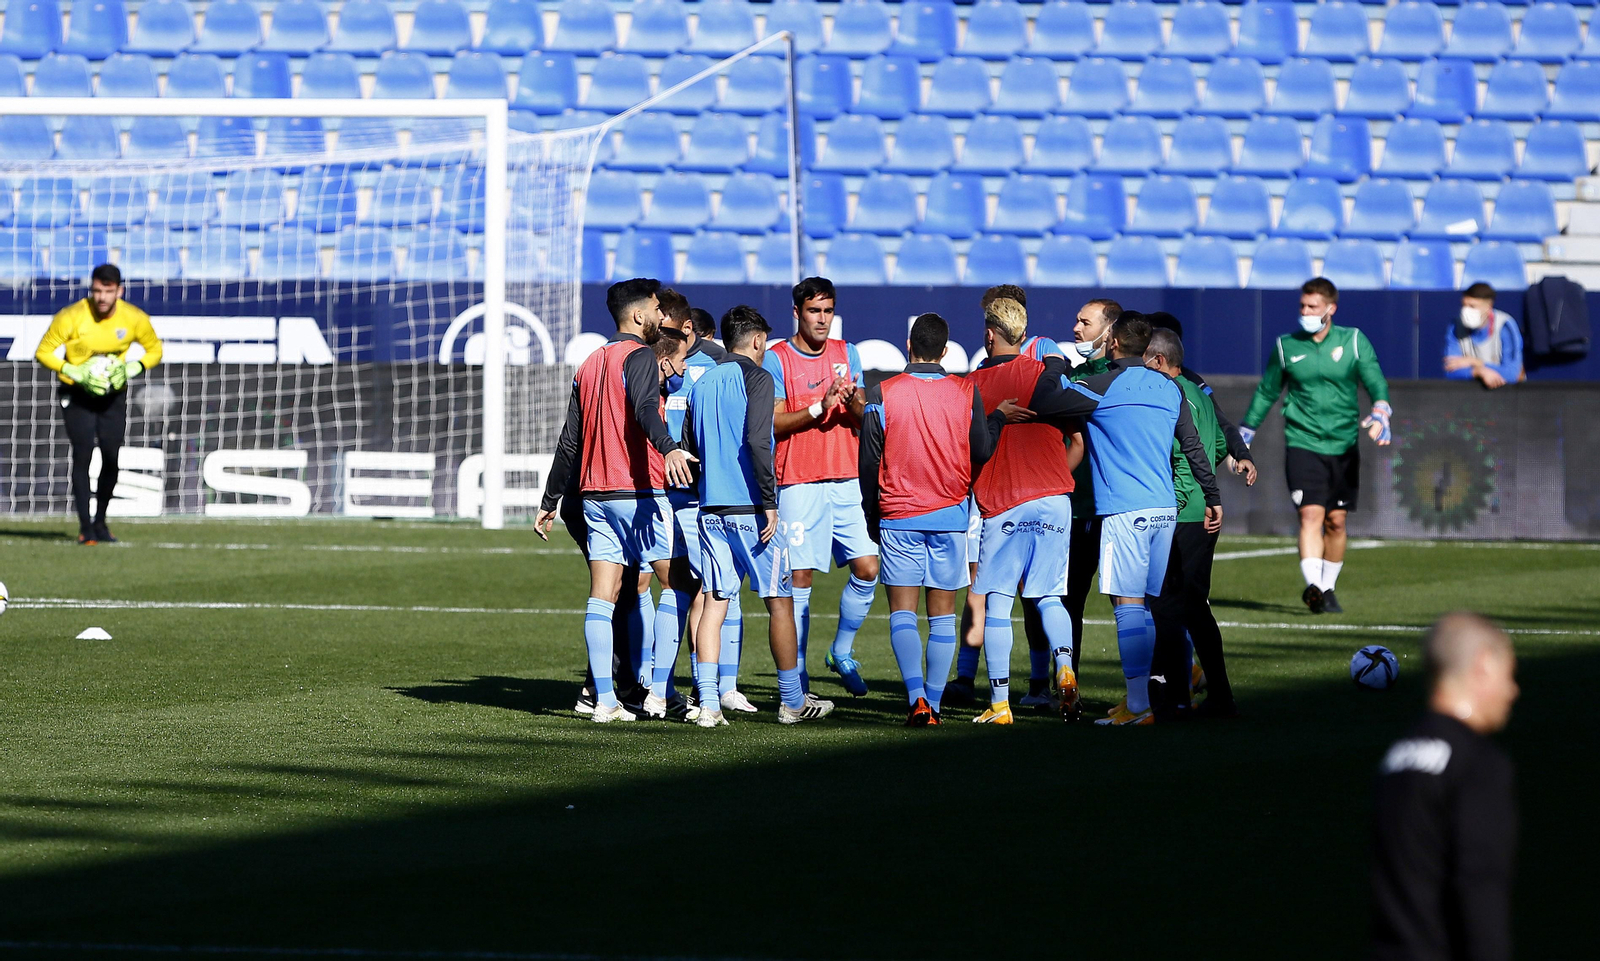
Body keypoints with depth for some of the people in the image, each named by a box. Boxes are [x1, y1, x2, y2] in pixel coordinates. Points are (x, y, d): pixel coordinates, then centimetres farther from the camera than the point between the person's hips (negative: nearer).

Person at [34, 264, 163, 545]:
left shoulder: (134, 319, -11)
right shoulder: (71, 317, -18)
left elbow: (154, 350, 6)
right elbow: (43, 352, -9)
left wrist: (131, 370, -12)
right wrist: (75, 373, -21)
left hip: (114, 395, 3)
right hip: (77, 394, -2)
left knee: (111, 458, -2)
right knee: (82, 455, -13)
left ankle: (100, 521, 17)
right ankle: (85, 526, -11)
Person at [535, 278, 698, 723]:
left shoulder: (590, 365, 16)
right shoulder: (639, 357, -6)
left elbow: (569, 441, 19)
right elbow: (644, 409, -28)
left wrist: (550, 500, 24)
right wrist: (669, 449, -44)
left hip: (595, 495, 7)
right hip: (640, 493, -7)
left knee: (602, 598, 3)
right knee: (680, 585, 1)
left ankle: (604, 700, -2)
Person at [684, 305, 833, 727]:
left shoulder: (702, 384, 14)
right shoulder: (756, 378, -6)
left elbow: (689, 448, 15)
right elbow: (756, 440, -18)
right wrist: (769, 502, -16)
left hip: (711, 509, 6)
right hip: (749, 508, -6)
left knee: (714, 602, 4)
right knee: (780, 601, 5)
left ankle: (708, 703, -4)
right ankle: (792, 702, 10)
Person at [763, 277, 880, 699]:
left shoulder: (847, 354, 12)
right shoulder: (776, 359, -1)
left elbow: (862, 421, 10)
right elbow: (772, 423, -6)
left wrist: (854, 402, -13)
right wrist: (819, 408, -18)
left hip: (846, 479, 4)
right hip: (798, 483, -4)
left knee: (867, 567, -3)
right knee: (800, 577, -5)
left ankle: (842, 653, 17)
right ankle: (798, 677, 0)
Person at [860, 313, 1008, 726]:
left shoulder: (882, 394, -3)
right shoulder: (966, 392, -1)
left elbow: (869, 461, 2)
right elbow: (982, 452, 3)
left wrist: (871, 517, 14)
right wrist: (998, 417, 20)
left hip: (898, 516, -1)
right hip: (950, 516, 1)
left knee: (902, 614, 0)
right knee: (942, 614, 8)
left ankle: (916, 696, -18)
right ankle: (933, 703, 7)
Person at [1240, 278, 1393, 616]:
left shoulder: (1353, 341, 3)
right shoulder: (1286, 346, 6)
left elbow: (1376, 382, -2)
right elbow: (1266, 392, 16)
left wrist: (1380, 413, -23)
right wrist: (1244, 433, 19)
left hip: (1343, 446, 1)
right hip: (1302, 444, -1)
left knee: (1336, 521, 6)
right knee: (1311, 514, -17)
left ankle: (1328, 589, 20)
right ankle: (1313, 585, -28)